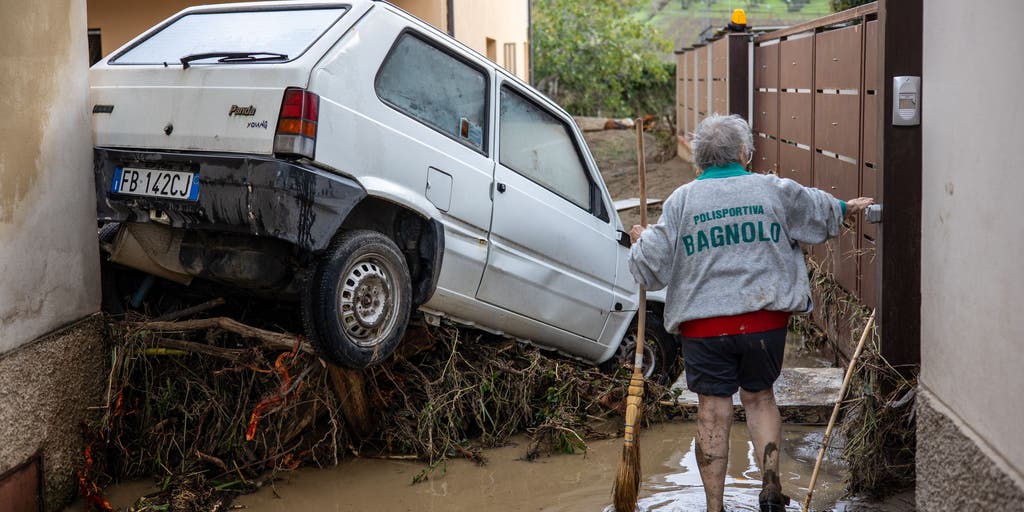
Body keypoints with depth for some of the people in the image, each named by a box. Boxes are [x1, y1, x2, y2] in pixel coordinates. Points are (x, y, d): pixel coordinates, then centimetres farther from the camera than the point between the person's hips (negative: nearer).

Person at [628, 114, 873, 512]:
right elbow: (822, 210, 23)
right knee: (759, 397, 20)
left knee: (713, 412, 5)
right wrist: (849, 208, 45)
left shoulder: (682, 200, -3)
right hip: (765, 320, 2)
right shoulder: (774, 190, 3)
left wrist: (640, 241, 19)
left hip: (704, 326, -1)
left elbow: (651, 266, -3)